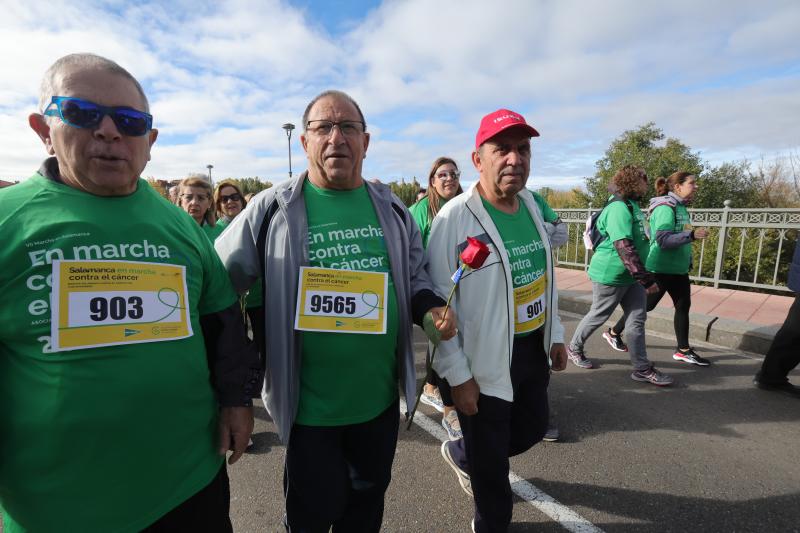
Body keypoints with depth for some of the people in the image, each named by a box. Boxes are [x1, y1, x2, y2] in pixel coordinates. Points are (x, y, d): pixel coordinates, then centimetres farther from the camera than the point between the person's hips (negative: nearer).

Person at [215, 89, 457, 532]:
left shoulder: (392, 209, 2)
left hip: (380, 396, 4)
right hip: (309, 402, -3)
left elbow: (414, 276, 13)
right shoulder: (272, 209, -8)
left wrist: (430, 309, -8)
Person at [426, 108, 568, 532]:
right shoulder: (454, 217, -21)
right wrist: (457, 374, -16)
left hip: (533, 351, 7)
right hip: (484, 363, -7)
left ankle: (460, 454, 52)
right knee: (490, 464, 13)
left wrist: (555, 335, 15)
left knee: (532, 430, 26)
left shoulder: (530, 204, 3)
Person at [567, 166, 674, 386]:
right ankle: (574, 348, 28)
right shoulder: (619, 208, -21)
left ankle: (642, 369, 15)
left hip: (631, 276, 9)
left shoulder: (631, 205, 10)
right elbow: (624, 247, -29)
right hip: (610, 275, -9)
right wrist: (646, 278, -29)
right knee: (597, 316, 7)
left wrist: (642, 275, 25)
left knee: (637, 320, 8)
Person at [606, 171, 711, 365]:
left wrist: (687, 260, 17)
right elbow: (662, 240, -26)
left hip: (679, 269, 9)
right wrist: (692, 235, -34)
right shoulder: (665, 208, -18)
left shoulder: (681, 207, 9)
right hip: (661, 269, -9)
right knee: (645, 305, 3)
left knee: (683, 306, 11)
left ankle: (683, 350, 21)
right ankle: (613, 333, 19)